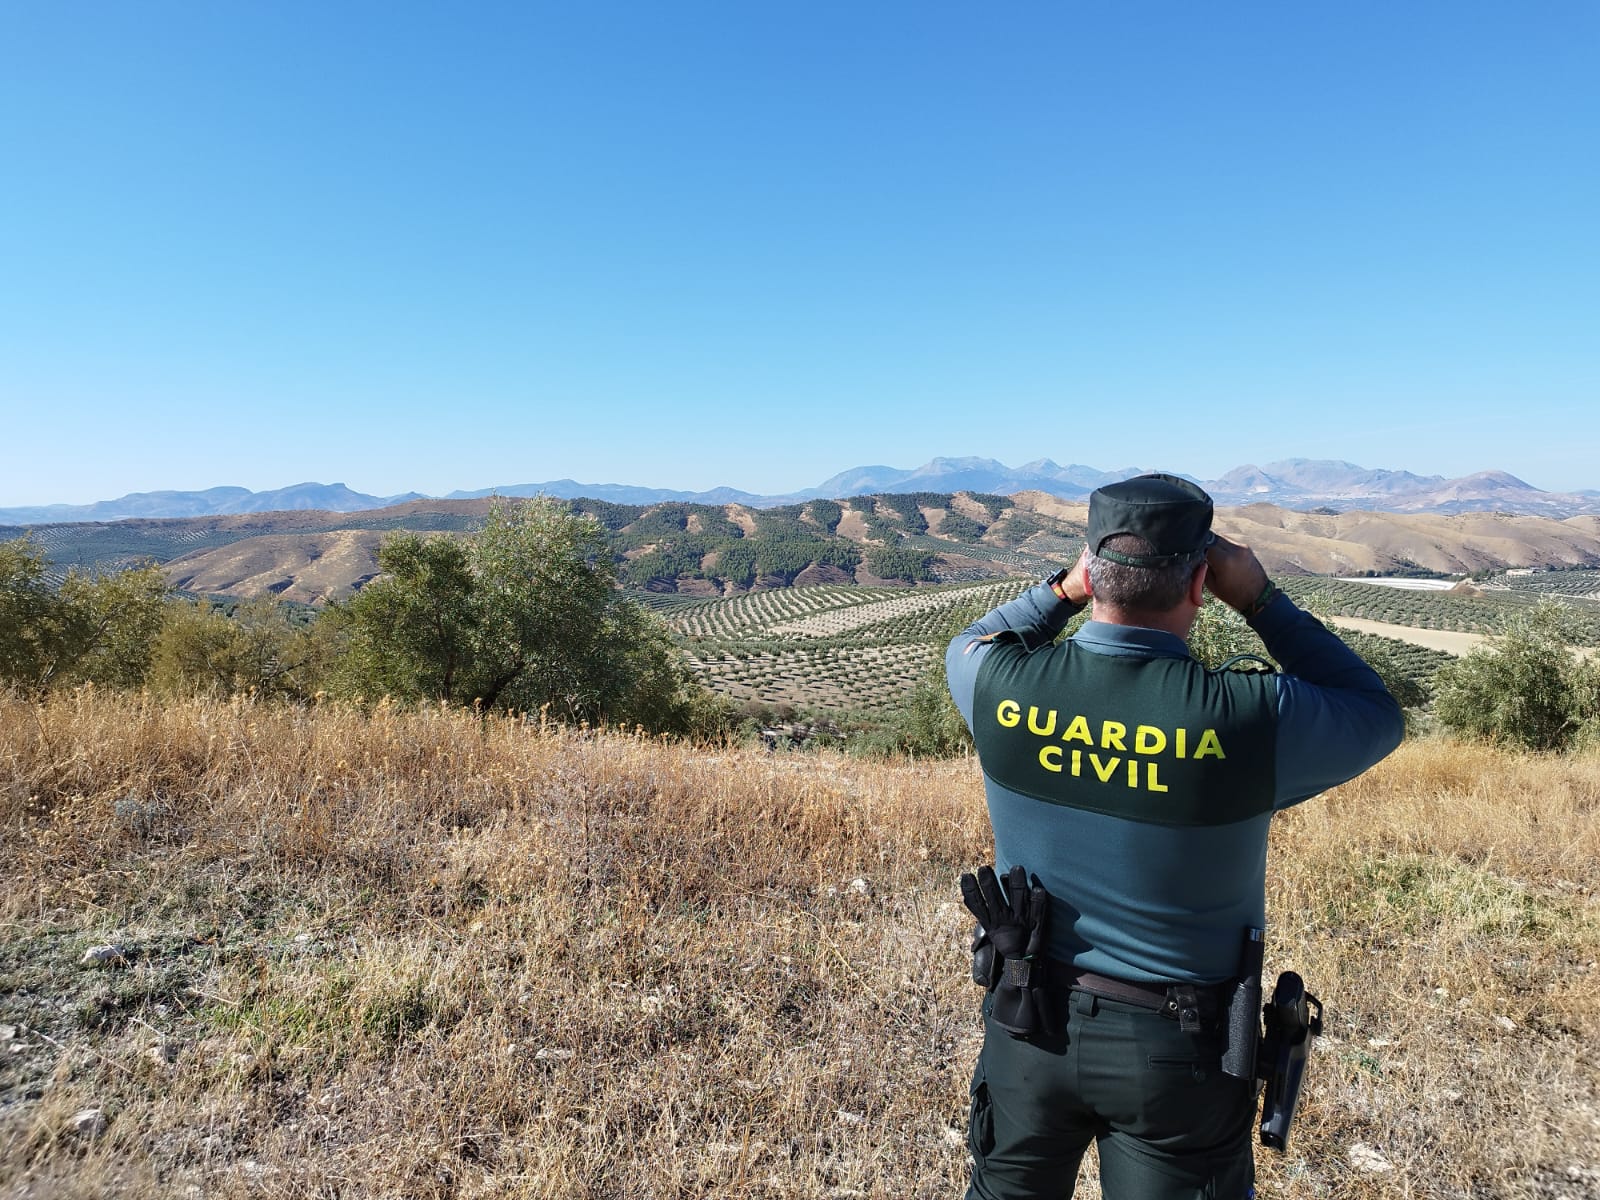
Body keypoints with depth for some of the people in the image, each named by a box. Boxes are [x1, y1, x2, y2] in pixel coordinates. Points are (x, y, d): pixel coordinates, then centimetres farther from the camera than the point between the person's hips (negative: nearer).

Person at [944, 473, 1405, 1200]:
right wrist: (1261, 601, -4)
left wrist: (1062, 590, 0)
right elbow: (1376, 715, -1)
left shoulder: (1005, 687, -18)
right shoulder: (1252, 720, -24)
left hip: (1029, 1023, 2)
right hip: (1177, 1049, -2)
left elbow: (970, 647, 9)